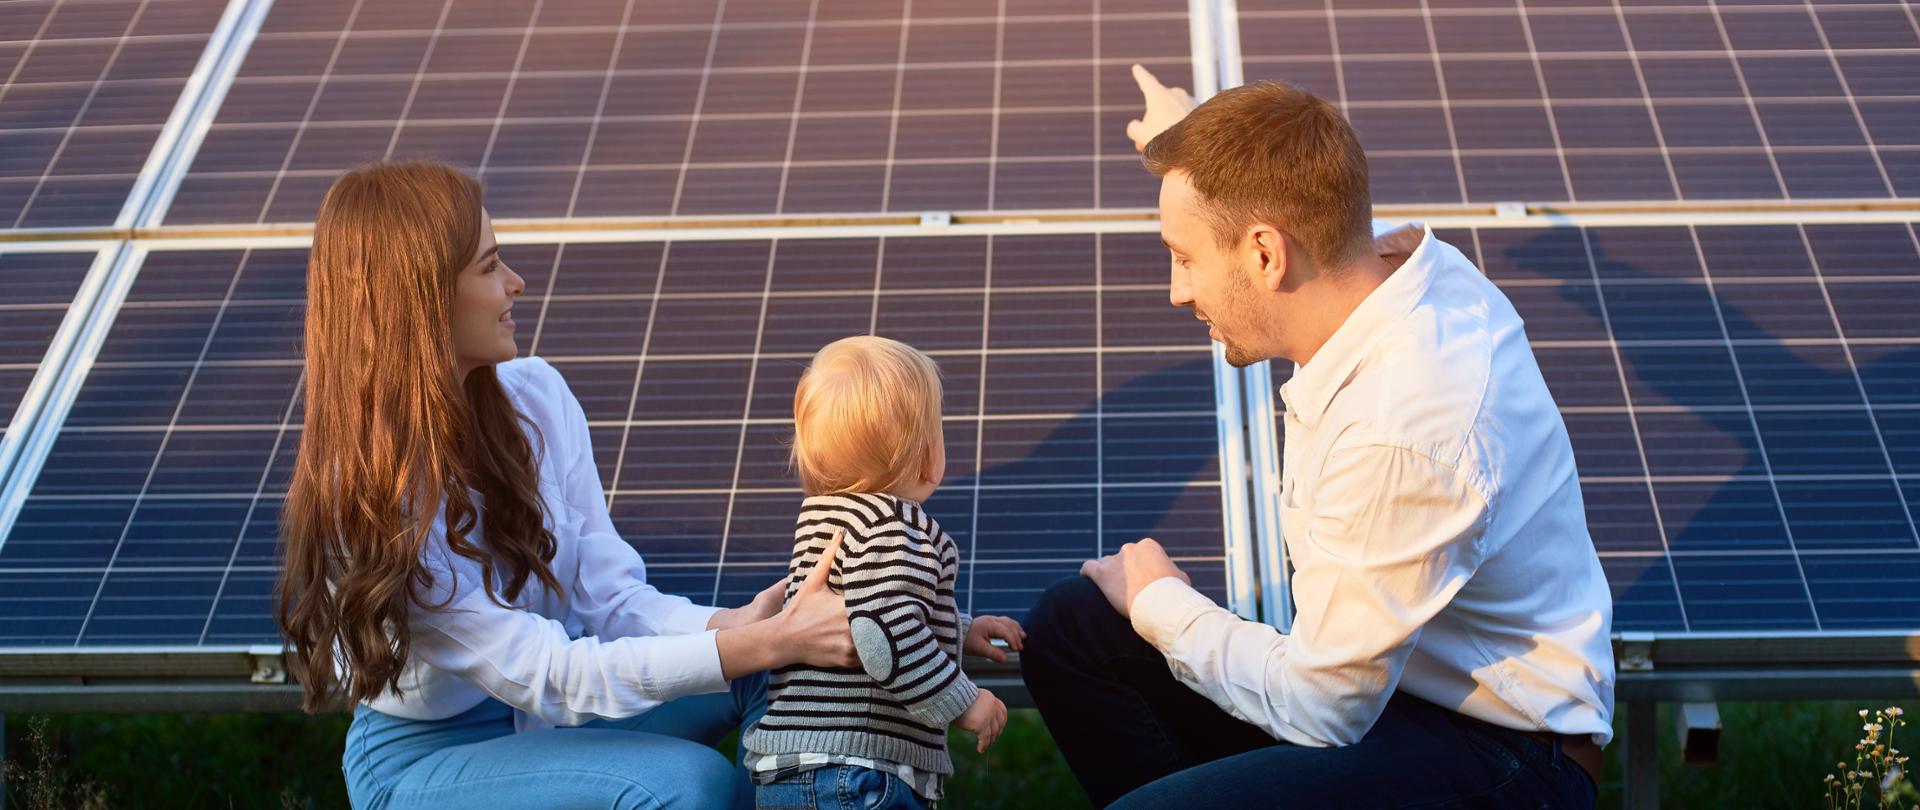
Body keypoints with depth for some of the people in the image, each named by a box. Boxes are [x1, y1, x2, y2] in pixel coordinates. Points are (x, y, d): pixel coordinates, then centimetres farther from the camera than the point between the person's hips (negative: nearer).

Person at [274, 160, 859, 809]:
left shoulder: (536, 395, -8)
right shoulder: (362, 495, -27)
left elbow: (608, 595, -9)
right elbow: (549, 677, -29)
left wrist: (732, 627, -30)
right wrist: (764, 644, -36)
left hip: (557, 696, 6)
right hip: (427, 756, -6)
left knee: (786, 654, -16)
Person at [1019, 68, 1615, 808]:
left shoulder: (1398, 436, -33)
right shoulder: (1412, 264, -6)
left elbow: (1317, 711, -22)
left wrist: (1157, 602, -7)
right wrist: (1190, 144, 37)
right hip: (1372, 666, 9)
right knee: (1069, 629, 6)